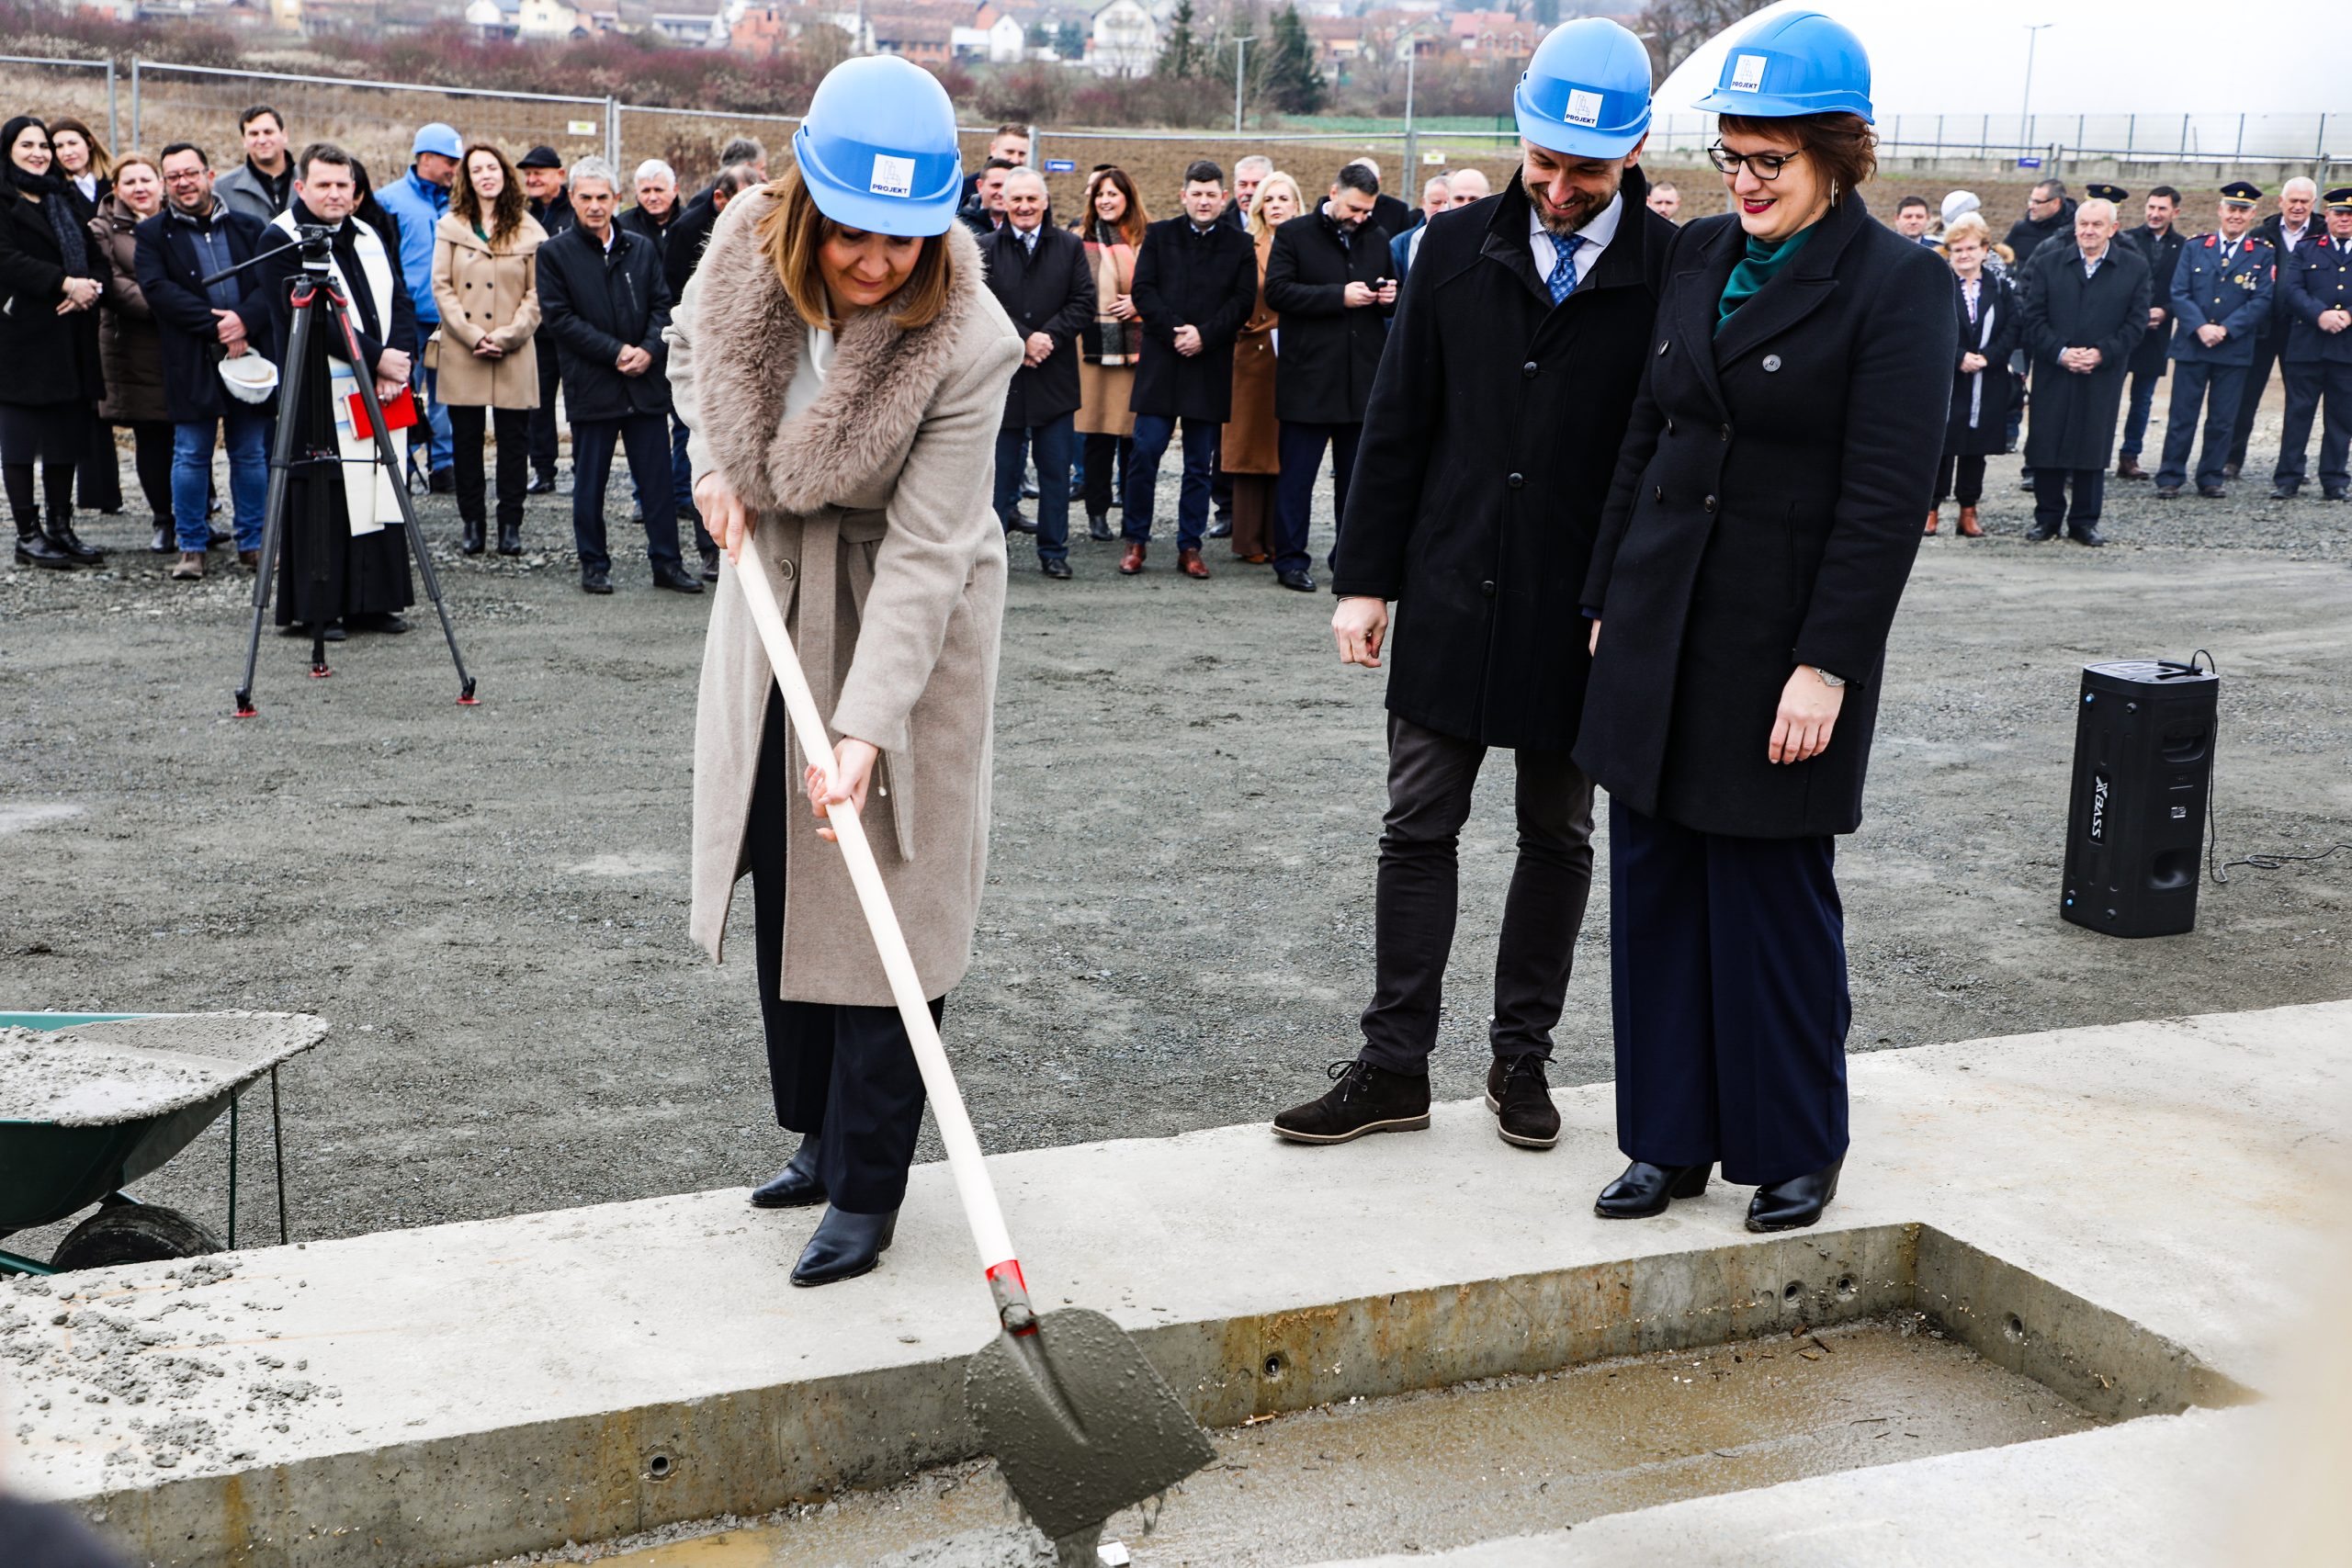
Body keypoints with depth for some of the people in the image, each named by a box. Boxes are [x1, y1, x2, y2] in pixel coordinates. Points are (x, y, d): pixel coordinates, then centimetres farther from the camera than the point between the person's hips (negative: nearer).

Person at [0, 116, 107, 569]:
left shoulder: (64, 201, 19)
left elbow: (95, 256, 15)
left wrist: (91, 286, -6)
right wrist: (64, 283, -21)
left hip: (69, 339, 6)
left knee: (66, 437, 7)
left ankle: (61, 528, 13)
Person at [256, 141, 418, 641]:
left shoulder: (369, 237, 16)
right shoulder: (280, 242, -6)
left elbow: (401, 301, 13)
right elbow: (315, 318, -15)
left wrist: (398, 361, -4)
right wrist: (376, 358, -16)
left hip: (383, 392, 7)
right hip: (321, 397, -6)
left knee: (380, 499, 8)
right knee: (322, 502, -5)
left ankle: (373, 601, 16)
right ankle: (312, 611, 2)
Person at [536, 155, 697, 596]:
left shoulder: (641, 249, 10)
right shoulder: (555, 253, 0)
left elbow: (662, 305, 10)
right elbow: (559, 317, -6)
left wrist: (648, 350, -9)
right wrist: (615, 351, -13)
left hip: (646, 381, 3)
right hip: (590, 384, -2)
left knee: (658, 478, 4)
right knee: (589, 483, 5)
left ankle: (666, 562, 12)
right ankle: (593, 564, 16)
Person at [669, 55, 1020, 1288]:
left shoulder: (967, 344, -27)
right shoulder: (746, 252, -13)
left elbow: (924, 554, -29)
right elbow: (691, 352, 12)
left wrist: (867, 727, -35)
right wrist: (713, 464, -5)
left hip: (901, 623, -6)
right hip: (770, 598, 6)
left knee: (885, 899, -4)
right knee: (784, 883, 15)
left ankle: (865, 1195, 7)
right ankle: (819, 1134, 33)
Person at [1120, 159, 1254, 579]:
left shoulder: (1240, 246, 8)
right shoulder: (1159, 235, 8)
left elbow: (1243, 301, 0)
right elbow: (1143, 290, 0)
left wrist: (1203, 335, -13)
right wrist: (1174, 332, -13)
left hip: (1210, 367, 1)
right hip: (1160, 363, -1)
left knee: (1200, 463, 5)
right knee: (1145, 453, -4)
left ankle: (1190, 546, 12)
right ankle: (1136, 540, 7)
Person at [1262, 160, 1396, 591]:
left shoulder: (1378, 239, 14)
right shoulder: (1294, 234, -1)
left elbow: (1393, 288, 26)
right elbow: (1276, 292, -10)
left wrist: (1390, 296, 1)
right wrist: (1339, 296, -16)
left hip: (1363, 376, 5)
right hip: (1309, 374, -4)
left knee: (1356, 474, 9)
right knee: (1297, 474, 0)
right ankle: (1290, 559, 7)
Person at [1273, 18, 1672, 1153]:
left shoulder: (1674, 273, -7)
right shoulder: (1458, 252, 2)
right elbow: (1397, 424, 4)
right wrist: (1364, 577, 1)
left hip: (1585, 616, -2)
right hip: (1451, 599, 2)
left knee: (1557, 838, 12)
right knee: (1417, 831, 5)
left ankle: (1521, 1055, 26)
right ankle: (1394, 1066, 15)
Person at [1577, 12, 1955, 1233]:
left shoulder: (1897, 286, -9)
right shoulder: (1701, 257, 9)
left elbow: (1886, 498, -13)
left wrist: (1826, 665, -17)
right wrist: (1608, 600, 11)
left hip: (1779, 647, -5)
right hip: (1661, 631, 6)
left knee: (1773, 897, 4)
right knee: (1655, 888, 9)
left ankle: (1795, 1152, 22)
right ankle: (1670, 1139, 23)